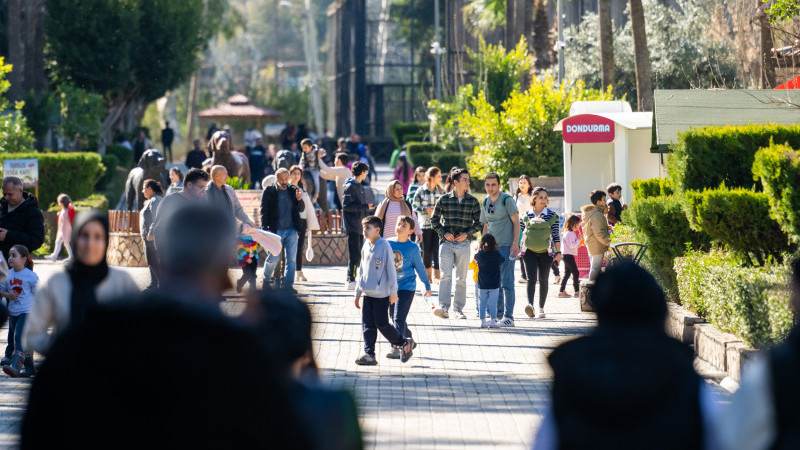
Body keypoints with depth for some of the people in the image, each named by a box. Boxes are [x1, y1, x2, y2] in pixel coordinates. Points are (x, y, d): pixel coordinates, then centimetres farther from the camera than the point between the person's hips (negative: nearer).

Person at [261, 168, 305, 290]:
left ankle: (288, 286, 6)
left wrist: (299, 200, -12)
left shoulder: (293, 191, 10)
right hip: (276, 230, -3)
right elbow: (264, 211, -1)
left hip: (291, 230, 3)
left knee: (291, 259, 0)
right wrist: (265, 228, -10)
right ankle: (265, 282, 18)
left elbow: (301, 209, 9)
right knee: (273, 258, -3)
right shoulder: (269, 191, 1)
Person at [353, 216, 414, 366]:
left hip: (381, 294, -7)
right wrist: (357, 293, 19)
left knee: (382, 324, -3)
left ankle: (404, 343, 15)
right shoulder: (366, 246, 10)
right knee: (367, 325, 4)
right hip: (367, 294, 7)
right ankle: (369, 354, 8)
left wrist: (393, 292, -9)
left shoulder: (384, 246, -11)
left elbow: (391, 270, -10)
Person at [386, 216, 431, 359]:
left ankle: (397, 348, -13)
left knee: (399, 318, -14)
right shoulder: (388, 244, 2)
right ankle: (409, 340, 36)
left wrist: (427, 286, 12)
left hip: (406, 287, -5)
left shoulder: (413, 248, -6)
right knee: (394, 318, 15)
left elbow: (420, 267, 4)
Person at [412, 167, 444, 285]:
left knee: (437, 250, -9)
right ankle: (428, 276, 18)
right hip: (425, 225, -1)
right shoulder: (421, 190, -1)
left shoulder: (440, 190, 7)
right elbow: (414, 206, 0)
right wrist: (426, 209, -14)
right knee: (427, 251, 4)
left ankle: (436, 276, -10)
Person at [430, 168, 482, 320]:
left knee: (461, 278, 5)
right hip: (446, 243, -2)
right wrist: (444, 233, -5)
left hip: (463, 243, 2)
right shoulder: (444, 199, 2)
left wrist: (467, 233, -5)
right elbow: (434, 219, 8)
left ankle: (459, 309, 11)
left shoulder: (473, 201, 5)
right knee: (446, 275, -12)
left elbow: (478, 222, 10)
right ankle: (443, 307, -19)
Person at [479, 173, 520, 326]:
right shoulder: (485, 203, 13)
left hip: (506, 246, -7)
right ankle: (498, 314, 18)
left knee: (506, 282, -8)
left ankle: (508, 317, -7)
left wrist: (515, 243, -15)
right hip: (491, 247, 7)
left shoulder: (507, 200, -7)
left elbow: (516, 222, -8)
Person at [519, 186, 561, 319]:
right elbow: (520, 233, 12)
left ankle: (541, 308, 15)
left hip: (545, 252, 1)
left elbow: (556, 234, 3)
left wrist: (558, 252, -2)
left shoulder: (552, 215, 2)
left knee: (543, 280, 6)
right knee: (531, 279, -14)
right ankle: (530, 305, -29)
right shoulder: (526, 215, 3)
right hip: (529, 252, -1)